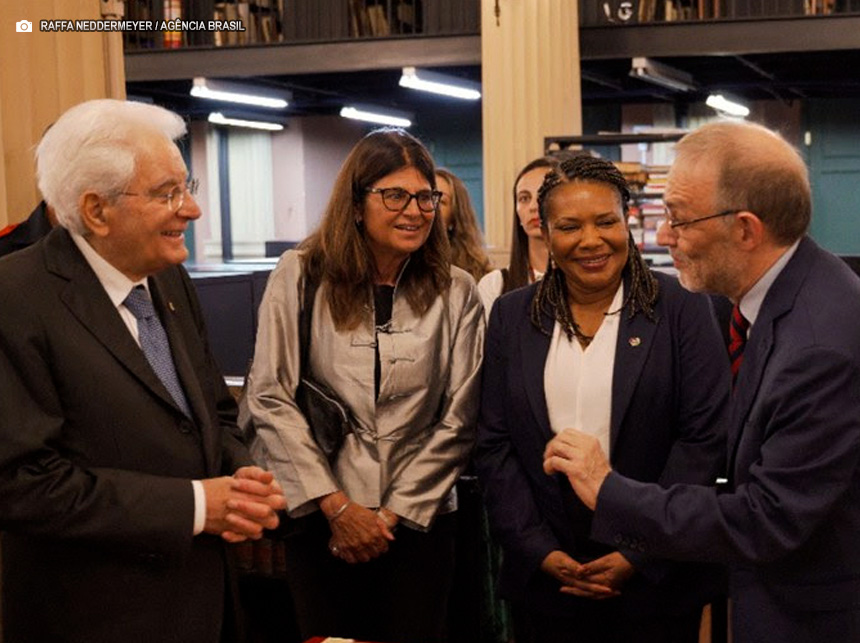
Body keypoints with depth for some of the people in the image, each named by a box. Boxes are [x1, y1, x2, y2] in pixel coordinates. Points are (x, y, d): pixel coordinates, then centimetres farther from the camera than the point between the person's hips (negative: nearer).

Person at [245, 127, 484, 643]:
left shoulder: (456, 293, 0)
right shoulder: (300, 276, -3)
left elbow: (458, 419, 0)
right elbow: (270, 397, -5)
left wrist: (394, 513, -5)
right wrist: (336, 505, -9)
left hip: (418, 519, 1)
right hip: (319, 518, 0)